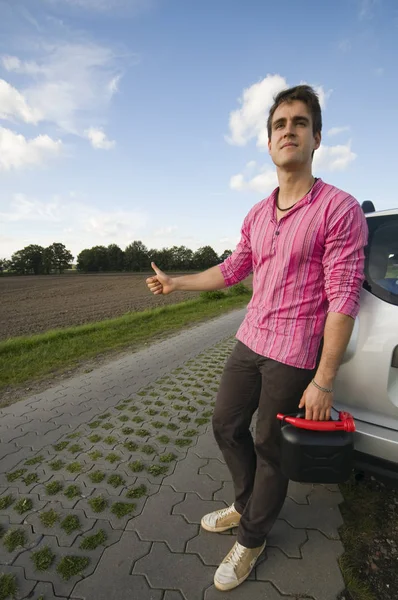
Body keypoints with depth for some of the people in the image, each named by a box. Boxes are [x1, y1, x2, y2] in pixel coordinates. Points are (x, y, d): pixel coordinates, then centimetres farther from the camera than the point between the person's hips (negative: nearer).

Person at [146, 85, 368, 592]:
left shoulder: (339, 209, -12)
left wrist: (323, 381, -16)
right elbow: (232, 270, 16)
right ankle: (246, 504, 46)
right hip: (249, 342, 7)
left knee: (270, 450, 10)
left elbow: (343, 297, -16)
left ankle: (251, 538, 38)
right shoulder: (256, 215, 8)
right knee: (226, 426, 17)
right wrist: (175, 282, 17)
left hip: (294, 356, -6)